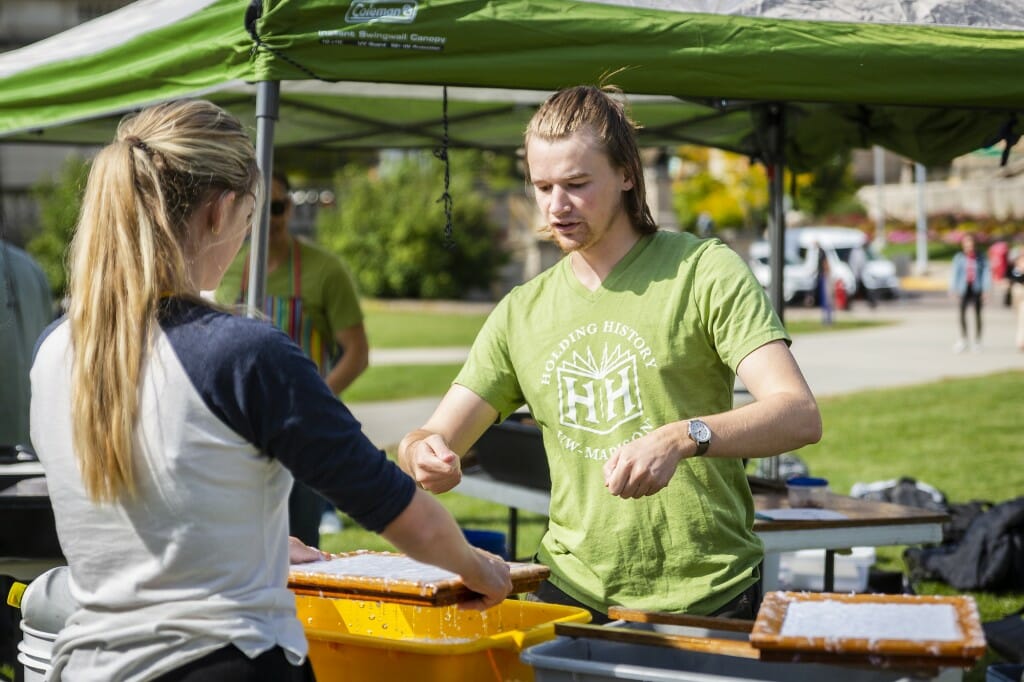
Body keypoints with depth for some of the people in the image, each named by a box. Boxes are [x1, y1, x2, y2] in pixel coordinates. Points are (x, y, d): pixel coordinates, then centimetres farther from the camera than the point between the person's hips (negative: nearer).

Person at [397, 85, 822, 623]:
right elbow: (438, 437, 9)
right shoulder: (522, 312, 10)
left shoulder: (704, 271, -5)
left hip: (703, 601, -4)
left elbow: (800, 416, -16)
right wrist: (421, 453, -16)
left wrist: (683, 438, -34)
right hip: (573, 594, 4)